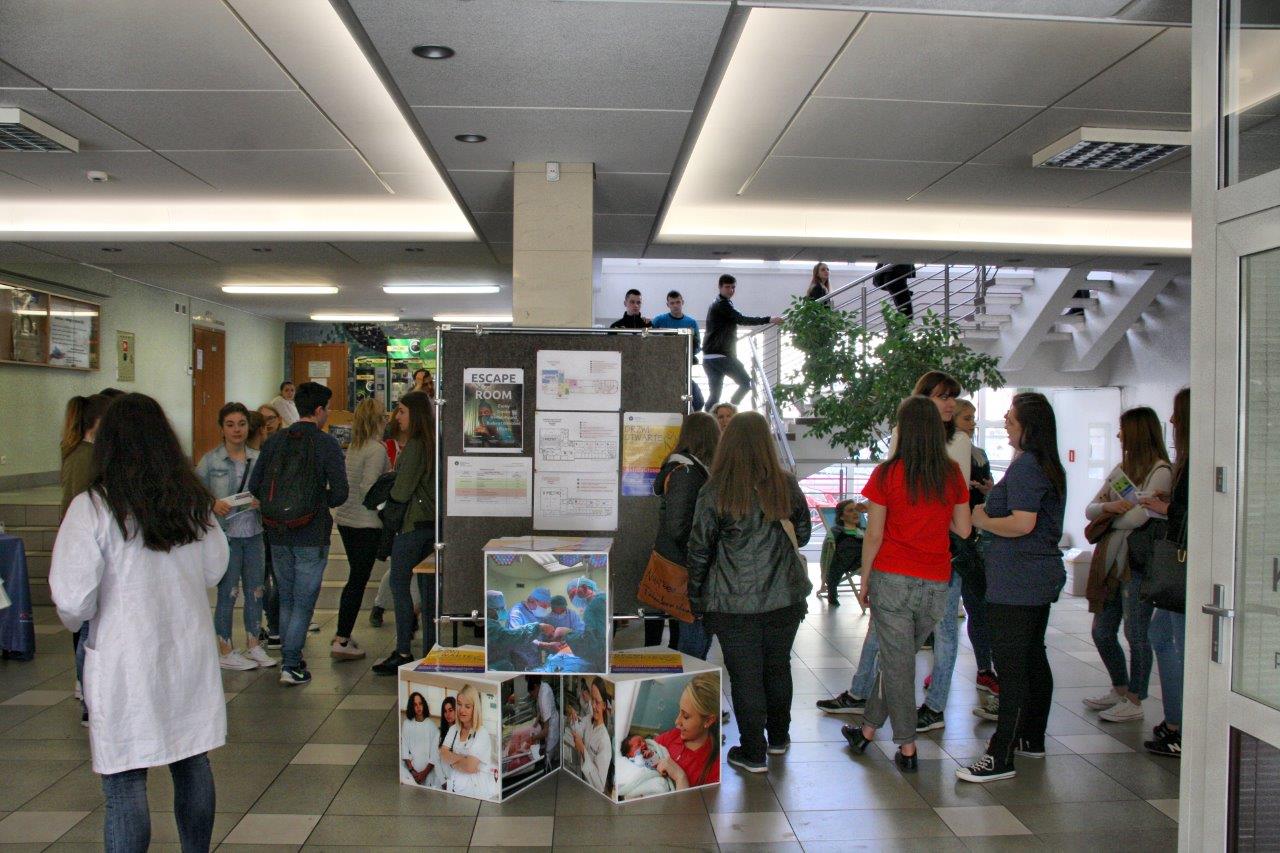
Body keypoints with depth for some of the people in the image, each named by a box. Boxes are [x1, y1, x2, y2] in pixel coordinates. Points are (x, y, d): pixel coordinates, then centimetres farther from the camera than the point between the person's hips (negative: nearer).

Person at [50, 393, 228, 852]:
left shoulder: (92, 508, -14)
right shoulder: (193, 500, 1)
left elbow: (73, 599, -14)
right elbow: (215, 569, 12)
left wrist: (77, 621, 7)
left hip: (126, 663, -5)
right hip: (190, 653, 5)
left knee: (125, 782, 4)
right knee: (192, 764, 18)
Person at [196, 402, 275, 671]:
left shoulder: (258, 459, 5)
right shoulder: (210, 460, -3)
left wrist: (262, 502, -10)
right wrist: (213, 505, -21)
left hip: (254, 533, 4)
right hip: (225, 534, -4)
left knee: (255, 591, 9)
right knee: (227, 593, 2)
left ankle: (253, 644, 24)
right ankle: (225, 651, 15)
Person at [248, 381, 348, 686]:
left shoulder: (274, 441, 3)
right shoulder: (326, 444, -10)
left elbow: (254, 486, 3)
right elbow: (339, 494, -13)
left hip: (278, 534, 5)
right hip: (312, 535, -5)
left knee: (286, 599, 17)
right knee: (304, 601, 3)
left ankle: (289, 658, 25)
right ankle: (291, 665, 2)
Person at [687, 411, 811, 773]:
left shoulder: (714, 492, -10)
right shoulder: (787, 485, -2)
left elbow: (699, 550, -5)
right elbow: (802, 535, 11)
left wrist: (696, 599, 5)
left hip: (734, 603, -3)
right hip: (785, 597, 3)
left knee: (745, 675, 7)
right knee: (778, 667, 19)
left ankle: (752, 753, 16)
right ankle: (778, 737, 36)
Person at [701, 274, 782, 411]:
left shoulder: (717, 304, 23)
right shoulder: (722, 305, -8)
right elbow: (742, 320, -17)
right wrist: (769, 320, -20)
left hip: (708, 357, 10)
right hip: (720, 355, -10)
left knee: (714, 393, 6)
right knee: (746, 382, -5)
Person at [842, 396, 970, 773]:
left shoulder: (887, 473, -8)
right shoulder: (953, 474, 1)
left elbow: (874, 535, -7)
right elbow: (963, 529, 6)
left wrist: (864, 581, 3)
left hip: (893, 579, -3)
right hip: (937, 583, 3)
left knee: (896, 662, 6)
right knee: (898, 658, 16)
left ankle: (907, 748, 12)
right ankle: (868, 729, 27)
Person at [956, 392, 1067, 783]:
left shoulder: (1025, 465, -17)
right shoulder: (1048, 466, 14)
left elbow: (1022, 523, -25)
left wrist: (982, 520, -10)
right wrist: (995, 499, 15)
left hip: (1017, 583, -11)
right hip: (1042, 576, 11)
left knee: (1010, 666, -8)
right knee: (1033, 658, 18)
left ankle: (1001, 757, -5)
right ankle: (1032, 738, 30)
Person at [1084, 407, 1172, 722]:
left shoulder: (1160, 471, -9)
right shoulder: (1121, 469, 15)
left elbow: (1138, 516, -20)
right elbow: (1090, 509, 9)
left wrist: (1109, 518, -2)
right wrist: (1108, 506, -12)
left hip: (1137, 562, -8)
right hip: (1112, 561, 8)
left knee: (1136, 635, 2)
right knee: (1102, 632, 13)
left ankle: (1134, 702, 14)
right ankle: (1120, 690, 31)